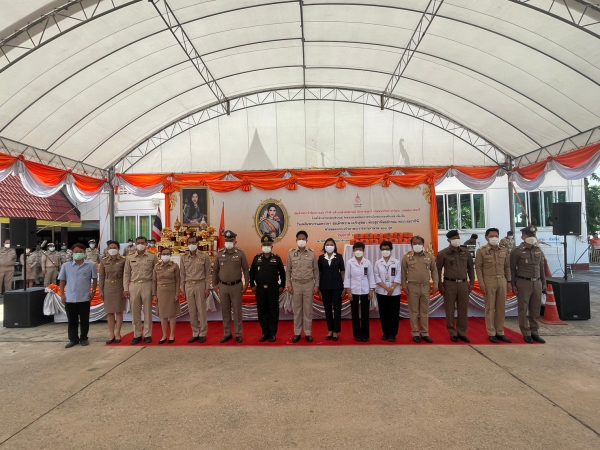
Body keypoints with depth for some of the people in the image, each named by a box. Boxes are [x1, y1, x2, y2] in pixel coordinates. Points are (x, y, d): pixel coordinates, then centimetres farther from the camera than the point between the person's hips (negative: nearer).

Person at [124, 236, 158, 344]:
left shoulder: (152, 257, 5)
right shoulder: (130, 258, 10)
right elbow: (126, 274, 10)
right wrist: (125, 289, 3)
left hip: (147, 285, -2)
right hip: (133, 286, 2)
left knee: (147, 311, 3)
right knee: (135, 311, 5)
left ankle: (147, 335, 11)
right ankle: (137, 335, 15)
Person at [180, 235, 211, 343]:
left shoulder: (204, 257, 0)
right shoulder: (184, 258, 8)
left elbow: (207, 273, 1)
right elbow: (182, 274, 11)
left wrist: (207, 288, -3)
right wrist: (182, 289, 7)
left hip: (200, 285, -3)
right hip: (188, 286, 3)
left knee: (201, 310, 0)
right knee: (192, 311, 7)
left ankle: (202, 334, 10)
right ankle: (195, 334, 17)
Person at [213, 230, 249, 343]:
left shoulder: (240, 254, -4)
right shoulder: (220, 254, 3)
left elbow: (245, 270, -1)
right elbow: (216, 270, 10)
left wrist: (246, 284, -3)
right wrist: (215, 284, 9)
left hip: (236, 286, -2)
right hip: (223, 287, 3)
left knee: (237, 311, 4)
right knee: (225, 311, 10)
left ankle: (238, 334, 14)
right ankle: (227, 334, 22)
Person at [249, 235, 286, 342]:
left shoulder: (276, 259, 1)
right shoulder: (257, 258, 5)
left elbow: (282, 273, 5)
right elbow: (252, 273, 10)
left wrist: (282, 286, 2)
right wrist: (252, 285, 6)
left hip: (273, 289, -2)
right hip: (260, 289, 2)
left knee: (273, 312, 3)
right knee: (261, 312, 7)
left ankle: (273, 334, 13)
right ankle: (265, 333, 19)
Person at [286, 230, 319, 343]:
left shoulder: (312, 254, 1)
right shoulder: (291, 254, 1)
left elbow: (316, 271, 4)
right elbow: (288, 270, 5)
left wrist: (316, 285, 1)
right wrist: (288, 284, -1)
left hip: (309, 284, 0)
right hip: (296, 284, 1)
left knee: (308, 309, 5)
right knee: (296, 309, 7)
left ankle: (308, 333, 16)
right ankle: (297, 333, 16)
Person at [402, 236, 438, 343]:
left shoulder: (429, 256, 4)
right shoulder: (406, 257, 0)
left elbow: (434, 270, 9)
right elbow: (403, 272, 2)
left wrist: (435, 284, 3)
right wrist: (404, 285, -2)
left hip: (425, 286, 2)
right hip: (412, 286, -2)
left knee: (425, 311, 9)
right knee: (414, 311, 5)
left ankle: (425, 333, 19)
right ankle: (415, 333, 13)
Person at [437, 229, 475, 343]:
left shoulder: (465, 252, 7)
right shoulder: (443, 253, -5)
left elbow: (470, 267, 14)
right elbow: (438, 269, -3)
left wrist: (471, 282, 9)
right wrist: (440, 285, -5)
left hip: (463, 283, 3)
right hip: (449, 284, -3)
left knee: (463, 309, 7)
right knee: (450, 310, 3)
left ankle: (462, 333, 18)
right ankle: (453, 333, 14)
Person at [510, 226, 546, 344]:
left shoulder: (538, 251, 10)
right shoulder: (517, 251, -5)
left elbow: (541, 268, 15)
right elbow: (512, 269, -5)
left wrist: (544, 283, 12)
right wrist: (513, 285, -8)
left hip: (537, 283, 5)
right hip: (523, 283, -5)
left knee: (536, 309, 9)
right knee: (523, 310, 2)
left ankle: (534, 332, 20)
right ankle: (526, 334, 11)